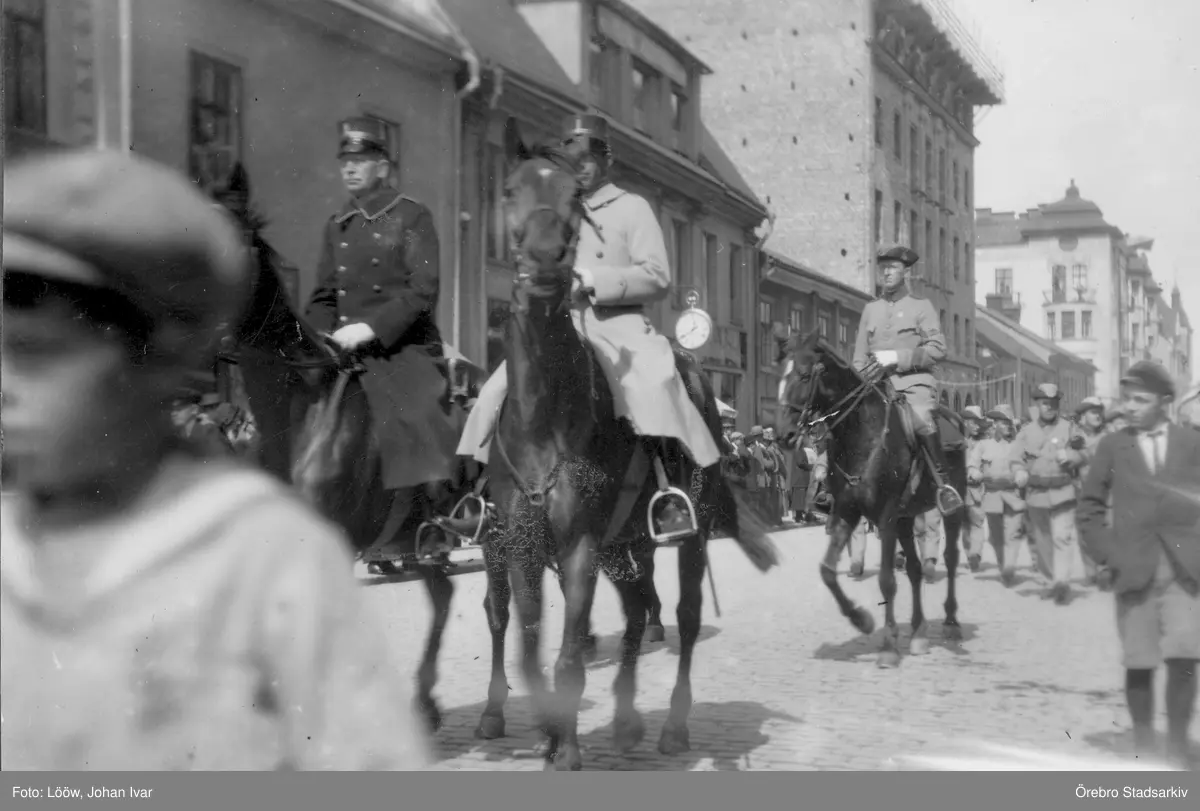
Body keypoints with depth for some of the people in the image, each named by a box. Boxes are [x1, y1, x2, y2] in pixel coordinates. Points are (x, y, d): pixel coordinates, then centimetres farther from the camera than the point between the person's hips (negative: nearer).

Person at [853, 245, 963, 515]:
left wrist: (898, 357, -12)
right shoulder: (870, 309, 19)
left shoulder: (921, 306, 8)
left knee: (922, 421, -32)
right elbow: (860, 355, 20)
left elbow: (938, 348, -2)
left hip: (913, 382, -5)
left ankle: (944, 484, -22)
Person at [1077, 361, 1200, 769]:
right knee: (1140, 663, 2)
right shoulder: (1113, 445, 7)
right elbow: (1090, 508, 9)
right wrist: (1108, 555, -1)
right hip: (1134, 571, 0)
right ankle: (1144, 746, 15)